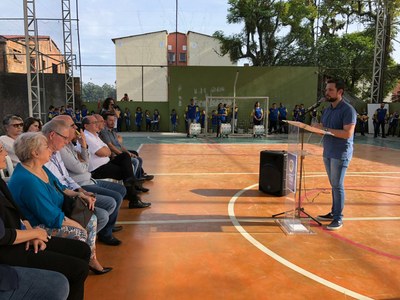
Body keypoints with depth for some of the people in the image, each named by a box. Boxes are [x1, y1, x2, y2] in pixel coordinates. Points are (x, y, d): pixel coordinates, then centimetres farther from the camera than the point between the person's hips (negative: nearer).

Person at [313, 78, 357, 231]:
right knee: (333, 185, 14)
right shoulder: (327, 110, 13)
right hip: (328, 153, 7)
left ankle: (338, 218, 5)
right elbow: (322, 128, 14)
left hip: (341, 154, -7)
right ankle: (334, 212, 24)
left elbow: (348, 133, -20)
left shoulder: (348, 110, -12)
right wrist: (316, 127, -8)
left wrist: (325, 129, -22)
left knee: (338, 185, -4)